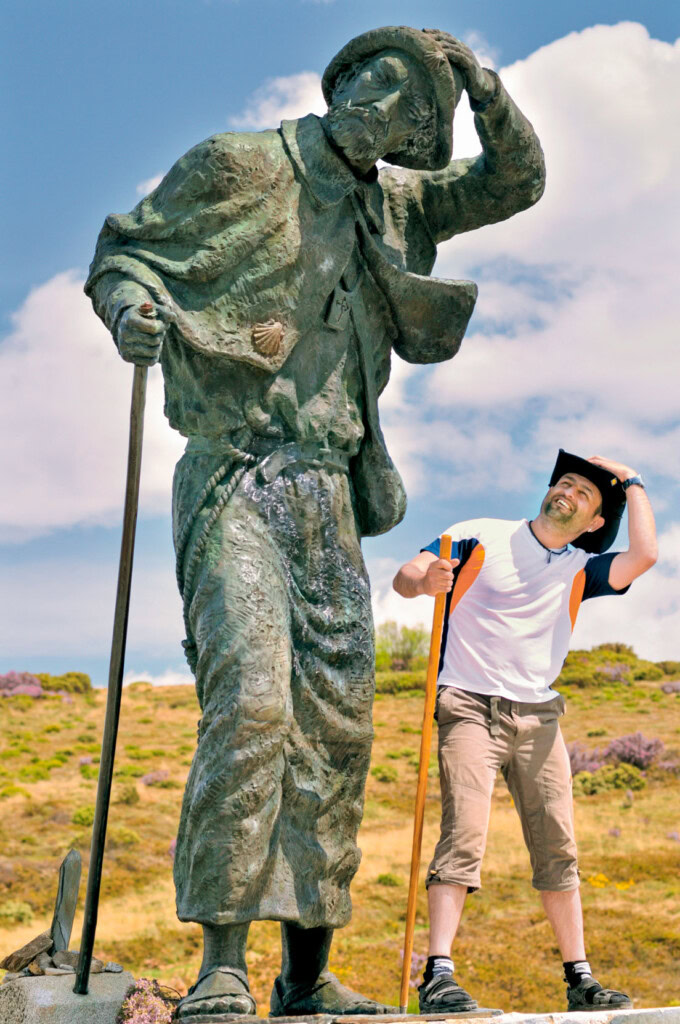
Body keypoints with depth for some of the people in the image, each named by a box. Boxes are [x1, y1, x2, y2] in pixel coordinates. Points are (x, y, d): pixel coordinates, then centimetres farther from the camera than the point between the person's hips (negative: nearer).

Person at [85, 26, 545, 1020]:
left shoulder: (396, 201, 20)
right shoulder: (240, 166, 2)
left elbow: (515, 183, 23)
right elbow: (122, 249, 5)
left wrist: (482, 86, 6)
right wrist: (129, 304, -19)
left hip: (331, 491, 7)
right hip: (238, 478, -6)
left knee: (337, 724, 2)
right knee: (251, 698, -21)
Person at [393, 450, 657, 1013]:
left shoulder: (581, 569, 13)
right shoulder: (480, 538, 6)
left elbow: (644, 556, -5)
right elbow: (403, 577, 0)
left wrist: (632, 483, 7)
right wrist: (427, 581, -25)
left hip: (538, 714, 4)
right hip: (469, 707, -4)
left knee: (559, 847, 2)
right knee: (464, 836, -17)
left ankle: (580, 979, 9)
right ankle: (439, 974, -20)